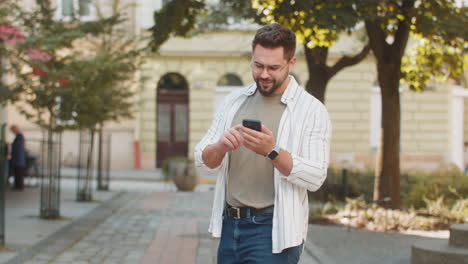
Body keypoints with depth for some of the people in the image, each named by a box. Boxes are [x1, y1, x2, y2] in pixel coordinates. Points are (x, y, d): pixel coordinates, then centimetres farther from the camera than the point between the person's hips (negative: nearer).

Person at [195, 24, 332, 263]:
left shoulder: (311, 110, -6)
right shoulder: (234, 101, 8)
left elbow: (315, 177, -14)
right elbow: (202, 159, 5)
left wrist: (272, 151, -27)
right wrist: (220, 146, -17)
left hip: (273, 230, -5)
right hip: (230, 224, 5)